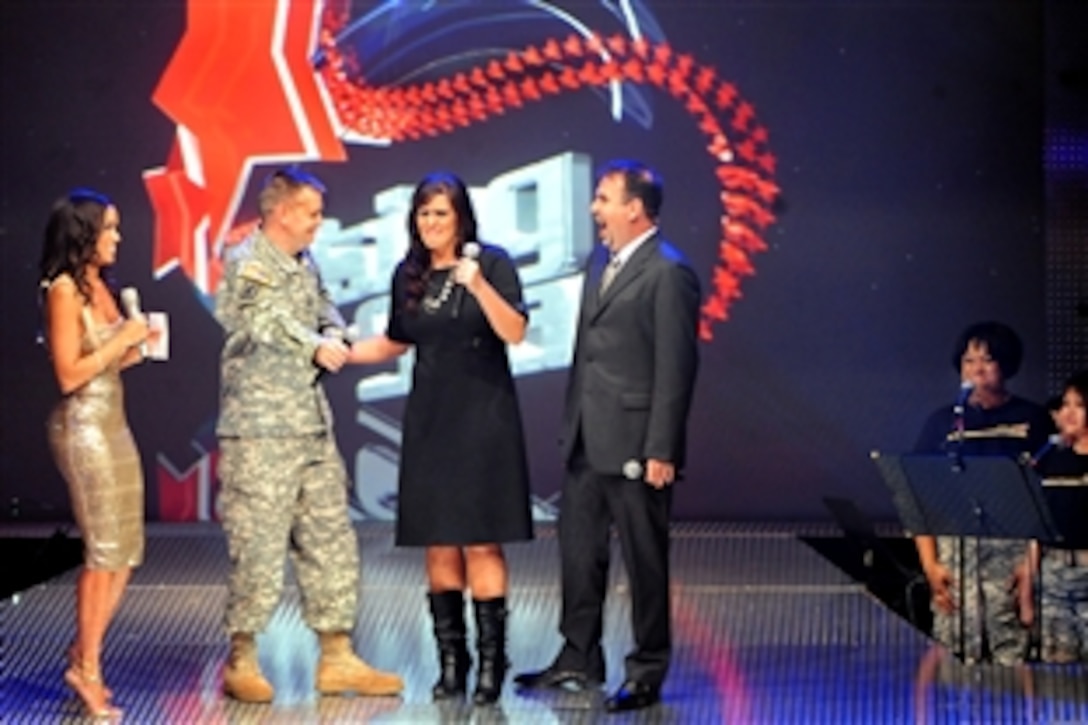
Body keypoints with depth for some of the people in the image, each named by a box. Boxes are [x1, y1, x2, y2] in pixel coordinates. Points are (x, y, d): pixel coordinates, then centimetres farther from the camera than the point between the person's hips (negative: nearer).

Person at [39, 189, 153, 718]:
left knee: (125, 550, 10)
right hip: (83, 425, -9)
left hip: (113, 423, 9)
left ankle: (84, 654, 19)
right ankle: (85, 666, 5)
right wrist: (121, 341, -13)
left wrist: (132, 348, 1)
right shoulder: (64, 290, -13)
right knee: (105, 551, -4)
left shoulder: (97, 286, 12)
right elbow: (69, 374, -17)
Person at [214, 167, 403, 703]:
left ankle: (337, 658, 15)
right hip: (260, 428, -8)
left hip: (313, 426, 9)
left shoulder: (305, 266, 16)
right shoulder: (247, 263, -9)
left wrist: (334, 335, 3)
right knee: (258, 545, -5)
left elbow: (324, 310, 25)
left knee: (331, 540, 9)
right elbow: (266, 319, -22)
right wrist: (317, 347, -15)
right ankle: (241, 663, 5)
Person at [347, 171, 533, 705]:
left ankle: (491, 662, -2)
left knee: (480, 542, -7)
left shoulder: (492, 262, -4)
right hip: (428, 420, 4)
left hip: (482, 418, -4)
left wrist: (479, 286, -26)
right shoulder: (409, 275, 9)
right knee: (437, 544, 4)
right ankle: (451, 661, 11)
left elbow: (515, 332, -14)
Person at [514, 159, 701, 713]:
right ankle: (579, 659, 25)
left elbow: (676, 367, -16)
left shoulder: (668, 273, -14)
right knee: (579, 552, 14)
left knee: (645, 559, 2)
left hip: (634, 444, -9)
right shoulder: (601, 263, 13)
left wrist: (661, 451, -18)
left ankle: (648, 672, 12)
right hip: (586, 440, 9)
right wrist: (571, 423, 15)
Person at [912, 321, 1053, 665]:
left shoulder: (1033, 420, 8)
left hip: (1012, 546, -2)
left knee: (1012, 656, -10)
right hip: (954, 543, 2)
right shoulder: (942, 421, 13)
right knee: (954, 659, -4)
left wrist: (1035, 561, -7)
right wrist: (930, 564, 0)